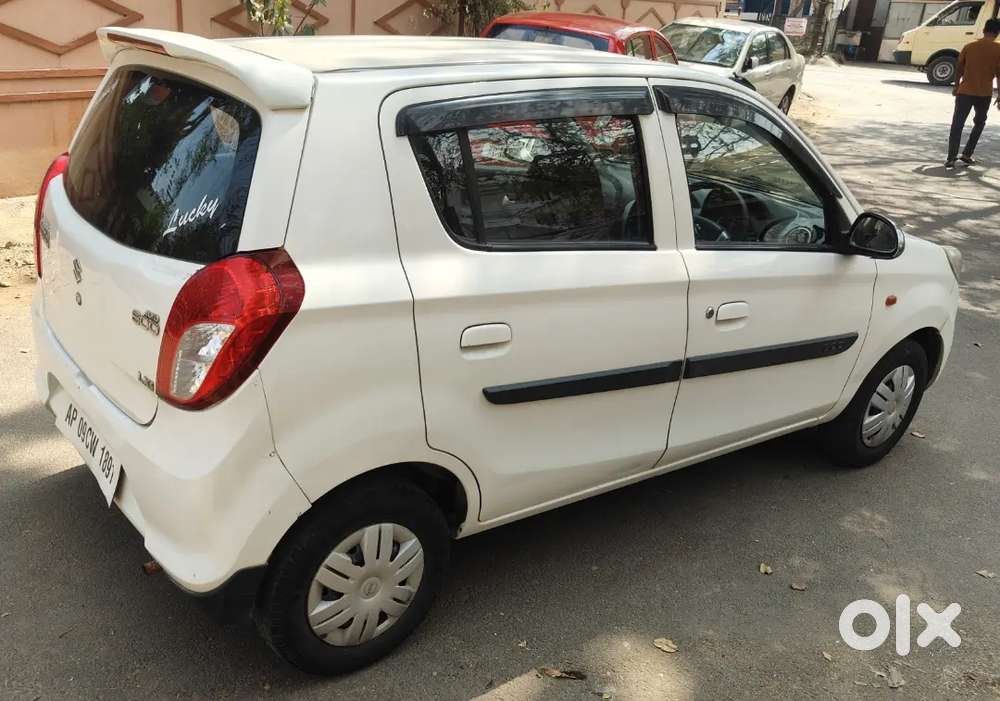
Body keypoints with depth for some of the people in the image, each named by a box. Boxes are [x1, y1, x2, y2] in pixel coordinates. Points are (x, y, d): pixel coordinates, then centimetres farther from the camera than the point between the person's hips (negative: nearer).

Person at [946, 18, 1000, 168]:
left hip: (965, 92, 1)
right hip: (984, 94, -1)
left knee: (957, 125, -1)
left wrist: (956, 87, 21)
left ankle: (951, 159, -12)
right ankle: (967, 154, 15)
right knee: (979, 124, 19)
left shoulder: (969, 47, 3)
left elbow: (959, 70, 8)